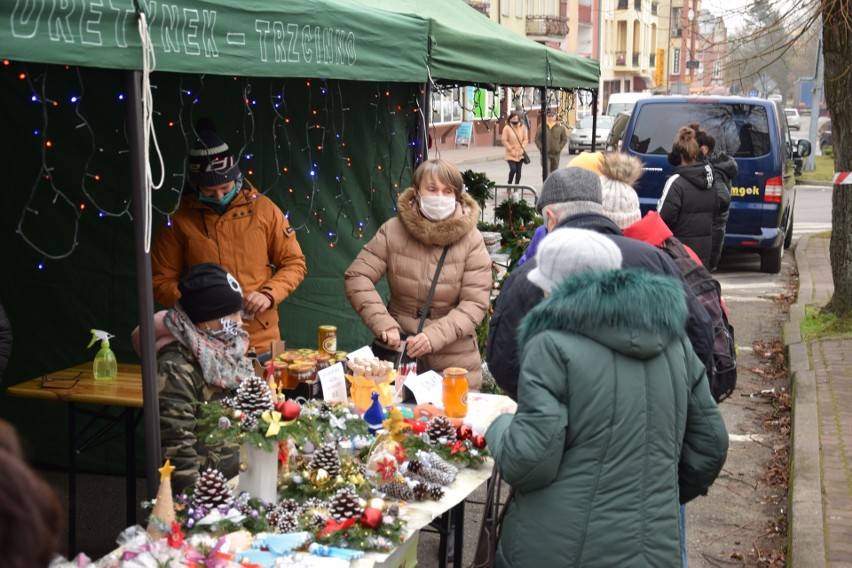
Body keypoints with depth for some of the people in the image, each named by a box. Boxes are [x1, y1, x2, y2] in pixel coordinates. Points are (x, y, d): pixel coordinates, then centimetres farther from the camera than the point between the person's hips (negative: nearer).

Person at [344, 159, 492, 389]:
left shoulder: (471, 239, -6)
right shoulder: (393, 230, -4)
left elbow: (476, 303, -10)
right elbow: (357, 277, -4)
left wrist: (434, 336, -23)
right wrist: (383, 324, -16)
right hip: (398, 351, 1)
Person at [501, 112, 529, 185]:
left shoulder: (523, 127, 2)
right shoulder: (507, 128, -7)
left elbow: (526, 139, 5)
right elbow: (504, 140, -7)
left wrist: (522, 148, -9)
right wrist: (511, 150, -12)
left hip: (520, 154, 3)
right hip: (511, 154, -3)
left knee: (518, 171, 4)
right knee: (513, 169, -15)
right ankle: (509, 184, 9)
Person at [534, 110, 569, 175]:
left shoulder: (560, 127, 1)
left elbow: (564, 139, 7)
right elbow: (537, 139, 4)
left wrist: (559, 148, -3)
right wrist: (541, 148, -7)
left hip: (556, 153, 2)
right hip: (545, 154, -2)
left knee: (554, 171, 12)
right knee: (546, 171, -12)